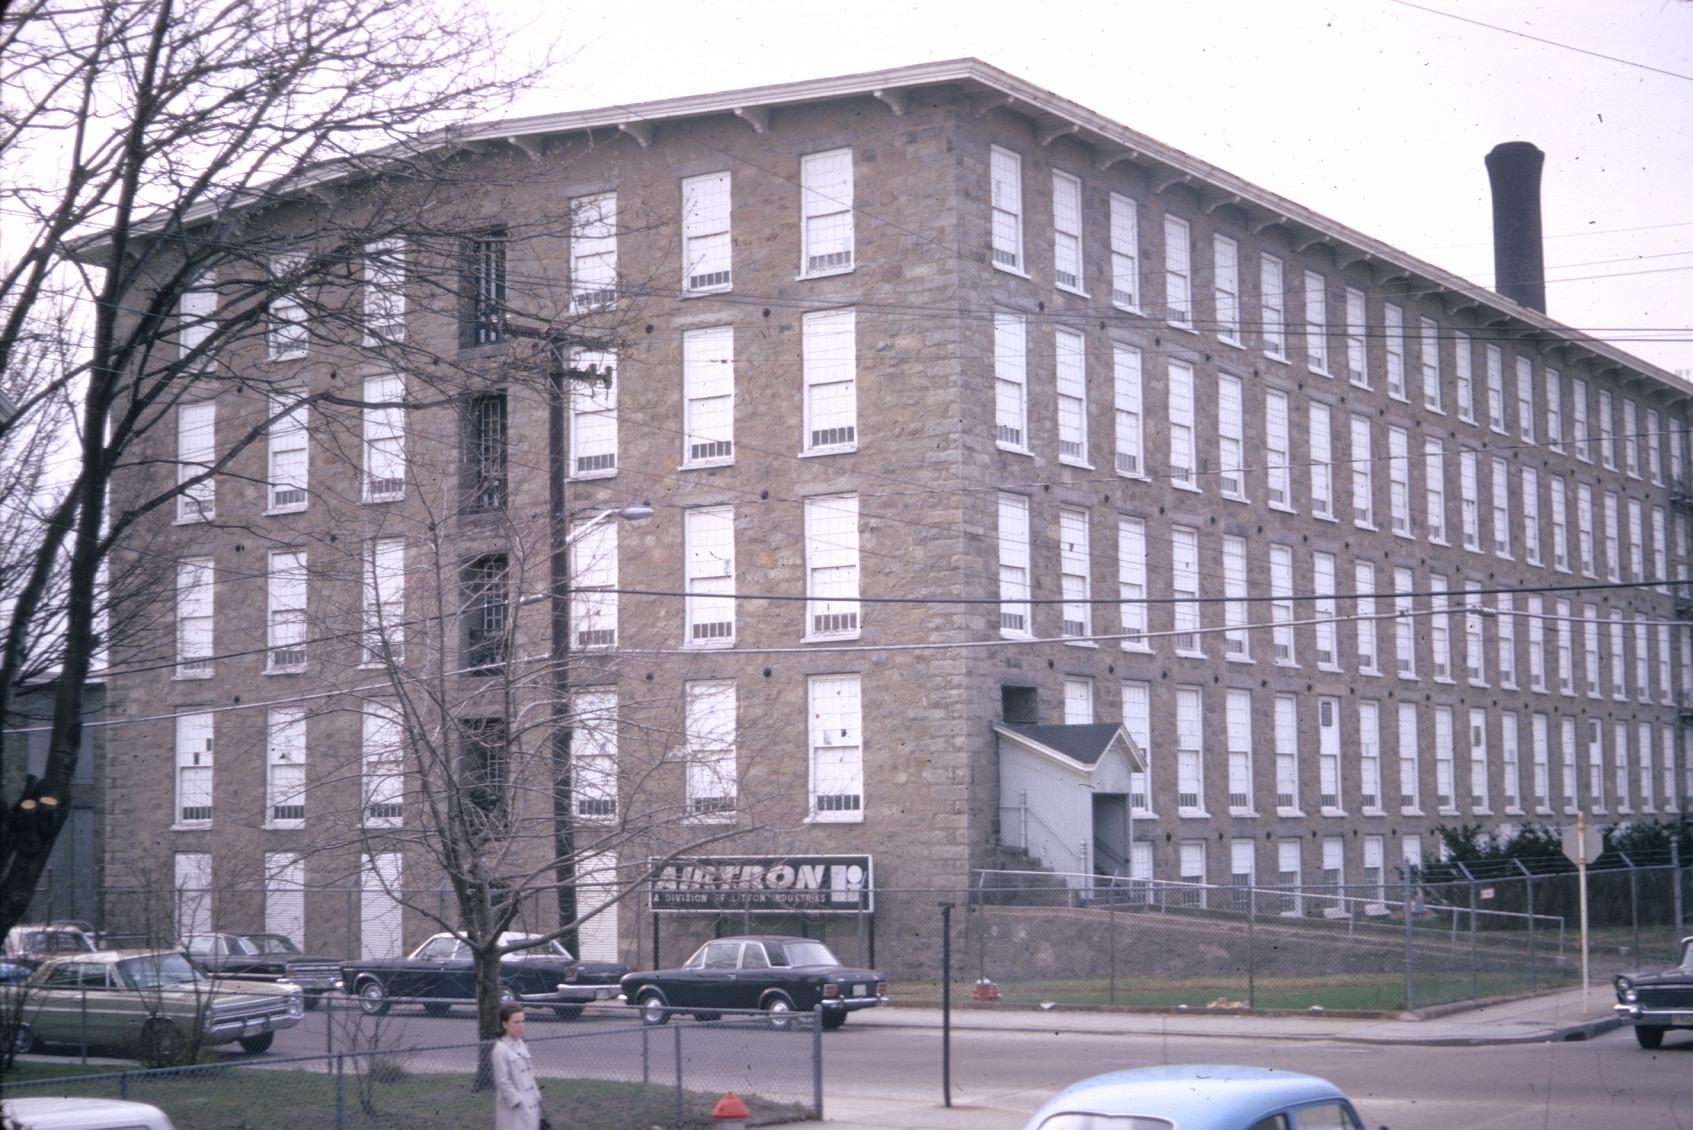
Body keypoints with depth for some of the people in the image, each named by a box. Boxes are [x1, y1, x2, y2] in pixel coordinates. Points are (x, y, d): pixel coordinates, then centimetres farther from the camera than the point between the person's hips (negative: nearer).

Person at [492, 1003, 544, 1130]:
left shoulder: (522, 1046, 9)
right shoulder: (501, 1049, -15)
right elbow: (502, 1081, -17)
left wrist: (536, 1097, 12)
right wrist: (517, 1101, -17)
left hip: (529, 1105, 8)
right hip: (513, 1109, -8)